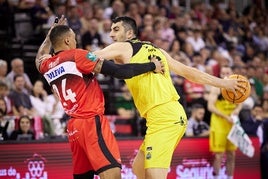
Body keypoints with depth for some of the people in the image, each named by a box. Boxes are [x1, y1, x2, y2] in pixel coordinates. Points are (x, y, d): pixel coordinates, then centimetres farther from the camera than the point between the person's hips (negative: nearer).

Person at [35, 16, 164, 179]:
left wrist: (52, 33, 46)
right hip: (92, 122, -8)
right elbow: (118, 71, -12)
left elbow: (40, 57, 40)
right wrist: (152, 66, -3)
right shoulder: (77, 56, -7)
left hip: (74, 126, 8)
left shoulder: (46, 66, 11)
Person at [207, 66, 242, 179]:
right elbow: (210, 107, -16)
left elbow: (240, 103, 19)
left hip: (232, 124, 5)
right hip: (219, 125, -5)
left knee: (232, 154, 9)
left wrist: (237, 109, -5)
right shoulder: (217, 88, -9)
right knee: (219, 155, -6)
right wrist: (225, 116, -24)